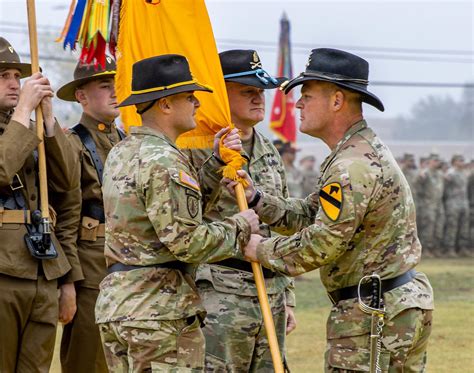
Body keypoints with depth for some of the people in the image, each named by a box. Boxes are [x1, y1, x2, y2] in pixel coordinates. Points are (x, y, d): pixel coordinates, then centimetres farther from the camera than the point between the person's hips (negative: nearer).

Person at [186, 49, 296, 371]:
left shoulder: (270, 153, 16)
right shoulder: (199, 150, -7)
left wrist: (288, 297, 19)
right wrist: (218, 161, -24)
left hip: (271, 294, 7)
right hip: (220, 295, -7)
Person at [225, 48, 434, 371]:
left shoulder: (353, 167, -20)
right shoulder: (368, 151, 15)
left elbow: (320, 245, -21)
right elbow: (309, 215, 15)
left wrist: (260, 249, -7)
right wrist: (255, 198, 4)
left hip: (372, 314, -11)